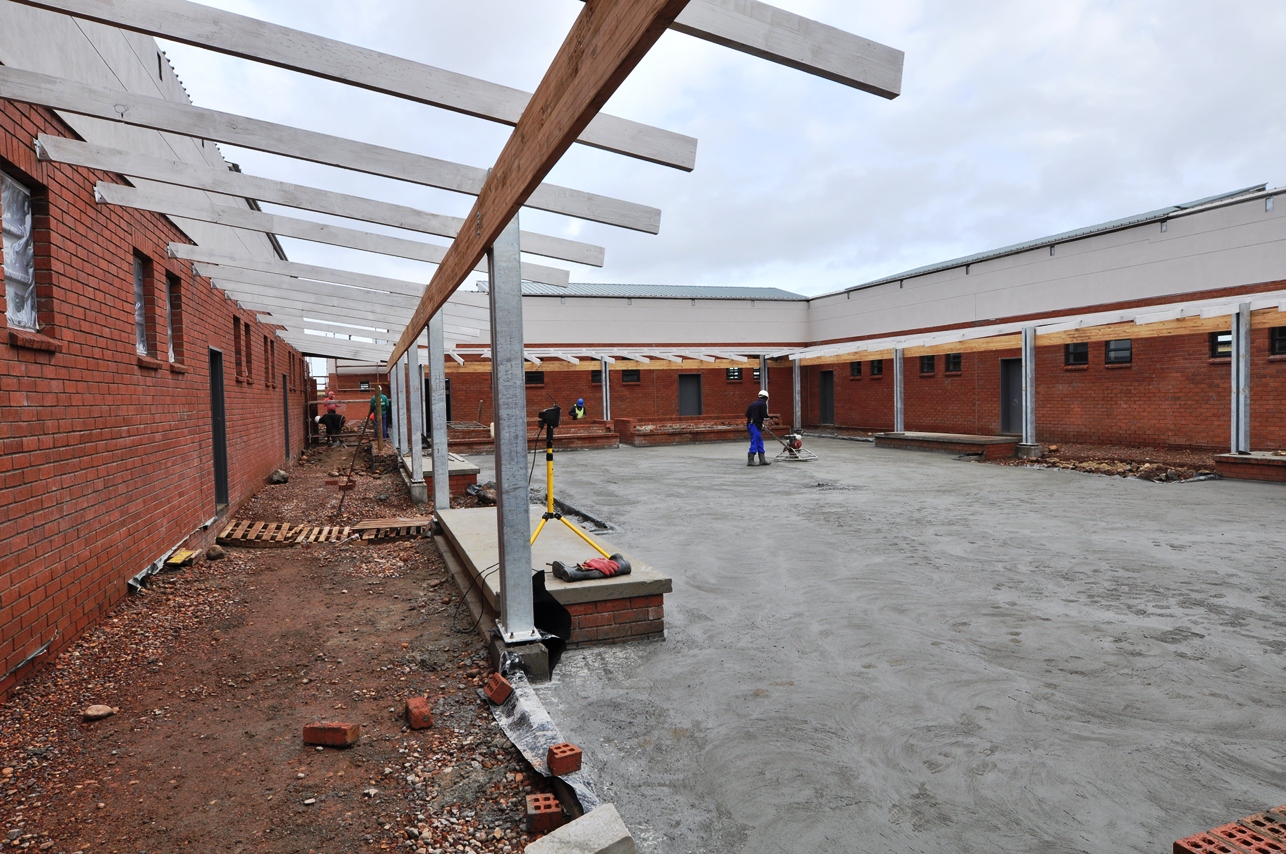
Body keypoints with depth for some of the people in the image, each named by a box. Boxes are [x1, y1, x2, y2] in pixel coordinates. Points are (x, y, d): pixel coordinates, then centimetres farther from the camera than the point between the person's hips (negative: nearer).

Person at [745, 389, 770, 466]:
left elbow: (747, 414, 13)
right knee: (755, 443, -7)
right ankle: (750, 461, -8)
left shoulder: (753, 404, 17)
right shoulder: (763, 404, -5)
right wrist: (769, 417, 3)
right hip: (756, 425, -9)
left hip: (750, 424, 9)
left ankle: (762, 460, 18)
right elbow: (764, 414, -15)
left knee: (760, 443, 14)